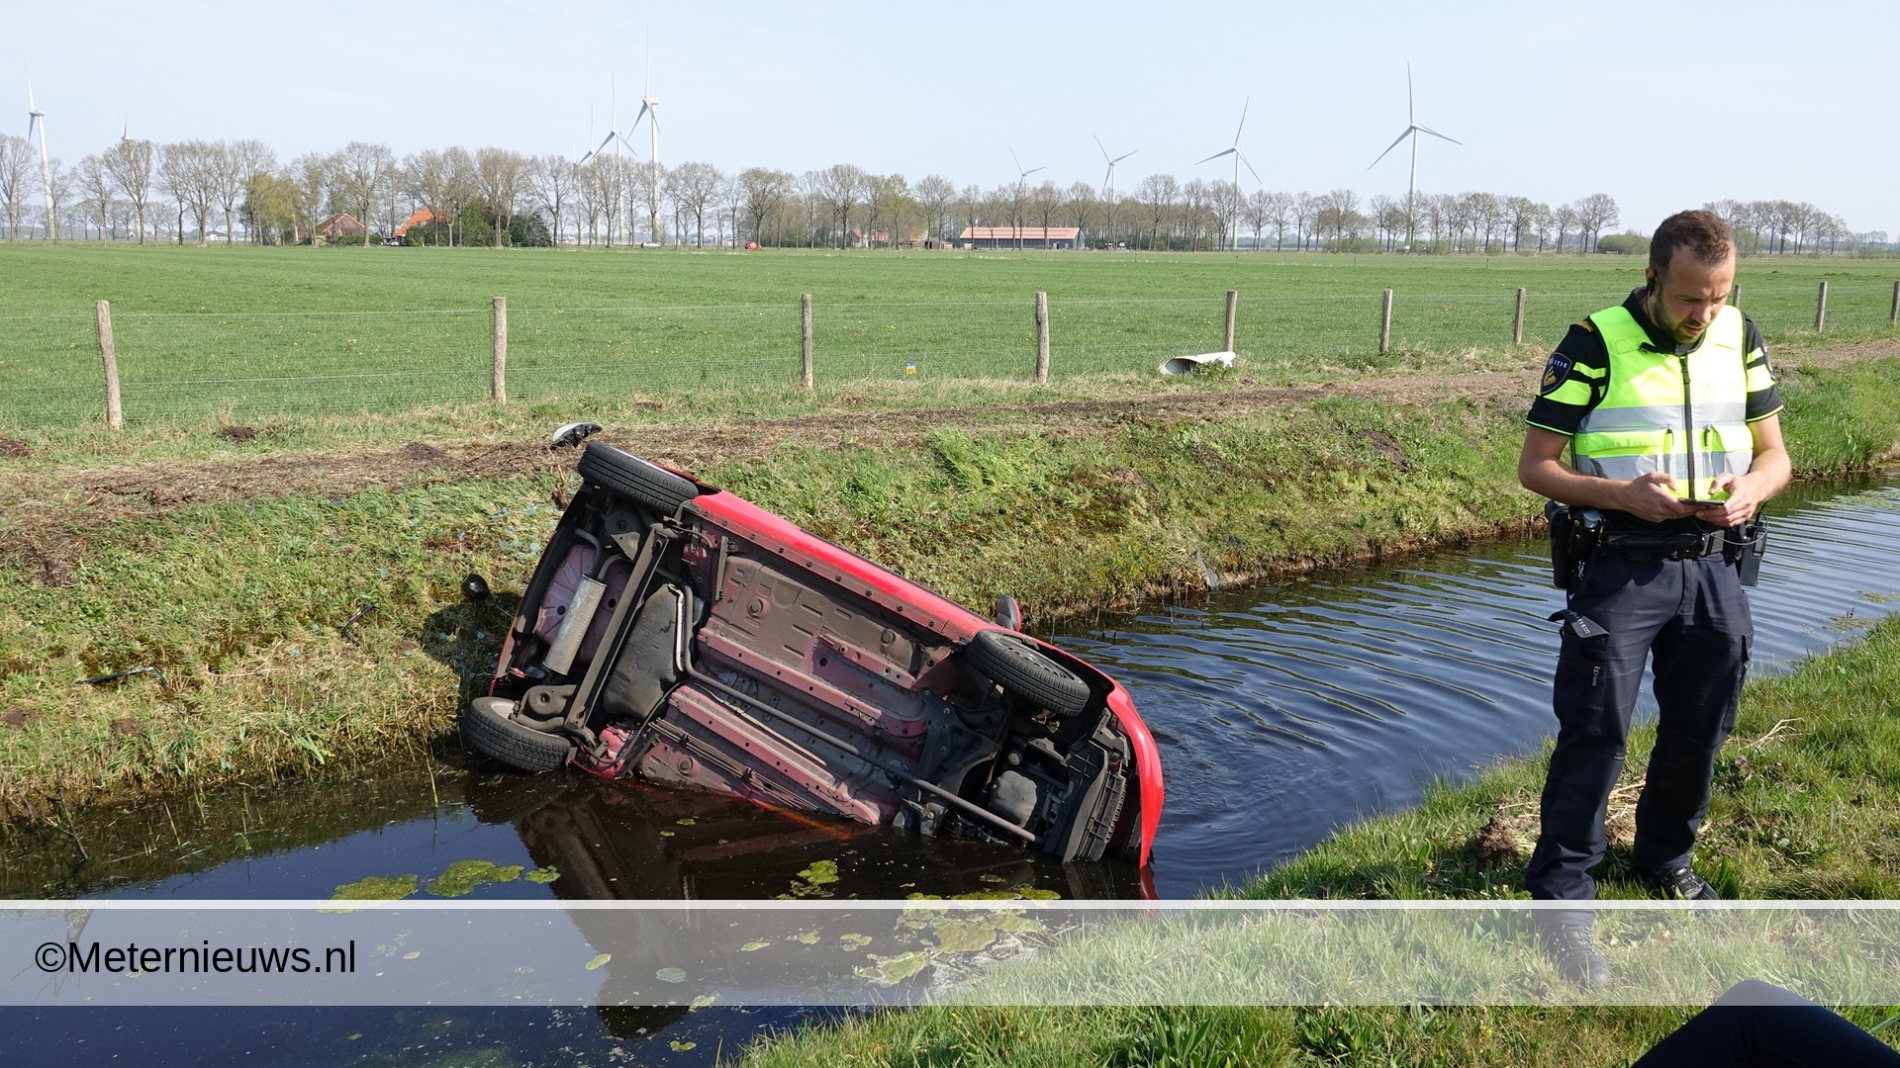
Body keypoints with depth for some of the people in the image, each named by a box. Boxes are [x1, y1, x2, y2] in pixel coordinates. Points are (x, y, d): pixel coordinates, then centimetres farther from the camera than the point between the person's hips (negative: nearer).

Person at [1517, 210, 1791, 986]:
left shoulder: (1740, 339, 5)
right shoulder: (1594, 345, -10)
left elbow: (1774, 454, 11)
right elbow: (1535, 467, -9)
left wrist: (1751, 490, -12)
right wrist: (1623, 494, -25)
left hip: (1713, 566, 5)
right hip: (1620, 566, -5)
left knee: (1699, 729, 16)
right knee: (1594, 734, -5)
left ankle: (1665, 853, 39)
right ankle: (1562, 895, 7)